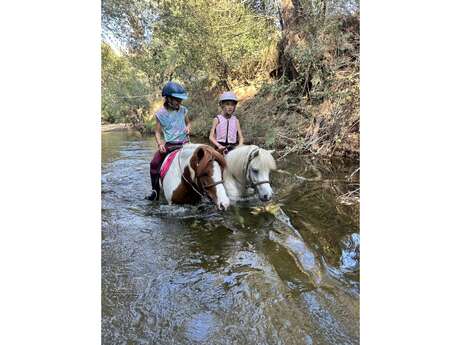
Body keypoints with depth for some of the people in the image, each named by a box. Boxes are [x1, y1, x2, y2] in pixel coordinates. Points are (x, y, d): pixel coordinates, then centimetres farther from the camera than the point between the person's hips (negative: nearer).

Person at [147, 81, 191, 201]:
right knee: (154, 163, -17)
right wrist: (160, 144, -15)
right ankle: (155, 191, -2)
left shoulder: (183, 110, 1)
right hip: (168, 145, -1)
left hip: (184, 143, 1)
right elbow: (157, 132, 2)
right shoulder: (160, 113, -3)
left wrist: (188, 127, -5)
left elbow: (188, 122, 19)